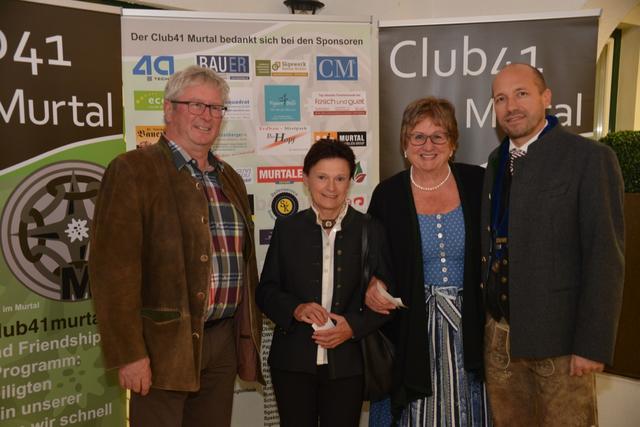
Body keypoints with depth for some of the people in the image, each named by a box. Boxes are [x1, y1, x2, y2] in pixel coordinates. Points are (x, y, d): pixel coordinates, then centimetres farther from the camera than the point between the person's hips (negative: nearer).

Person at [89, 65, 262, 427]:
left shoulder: (231, 178, 12)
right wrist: (129, 353, -16)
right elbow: (114, 267, -14)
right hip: (165, 345, -6)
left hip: (226, 341, 6)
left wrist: (251, 336, 14)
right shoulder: (133, 169, -8)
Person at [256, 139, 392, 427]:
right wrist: (295, 309, -15)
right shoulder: (287, 228, 3)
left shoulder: (370, 231, 1)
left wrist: (353, 327, -14)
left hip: (347, 363, 0)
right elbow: (266, 290, 4)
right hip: (293, 362, 1)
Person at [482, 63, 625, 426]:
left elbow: (605, 258, -13)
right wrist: (486, 316, 7)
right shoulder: (497, 161, 9)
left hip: (558, 336, -5)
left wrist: (592, 344, -15)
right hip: (499, 332, 6)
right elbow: (493, 242, 10)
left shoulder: (590, 158, -10)